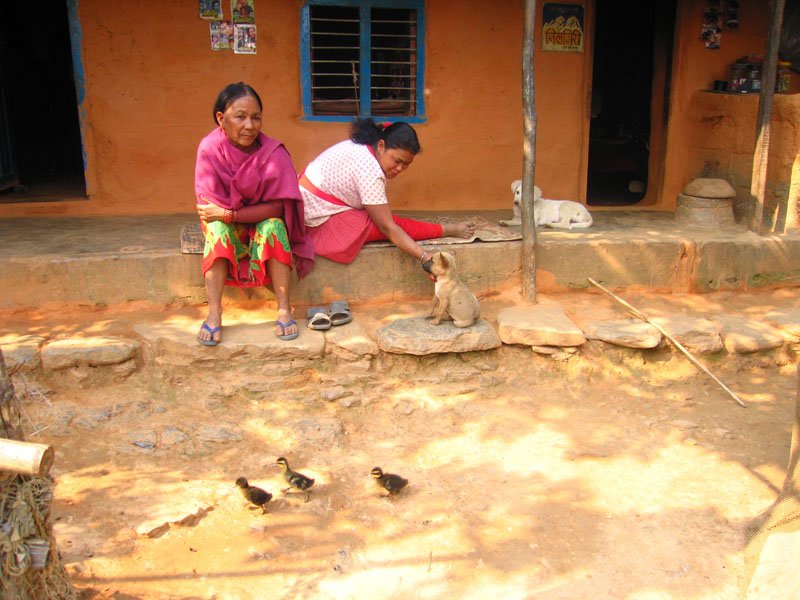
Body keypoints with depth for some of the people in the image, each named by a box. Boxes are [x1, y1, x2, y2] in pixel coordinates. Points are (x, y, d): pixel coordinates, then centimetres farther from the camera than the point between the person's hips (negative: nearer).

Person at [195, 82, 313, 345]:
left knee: (273, 226, -32)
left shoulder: (273, 152, -20)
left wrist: (229, 214, -32)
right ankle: (214, 314, -32)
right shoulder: (209, 148, -18)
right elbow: (210, 204, -17)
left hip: (263, 222, 0)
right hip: (226, 224, 1)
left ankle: (284, 310, -29)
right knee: (218, 230, -31)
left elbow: (277, 207, -24)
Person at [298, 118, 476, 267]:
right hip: (320, 223, -11)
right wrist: (425, 258, -30)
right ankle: (447, 231, -6)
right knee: (387, 224, -15)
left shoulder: (363, 147, 2)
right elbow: (388, 228, -27)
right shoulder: (369, 170, -28)